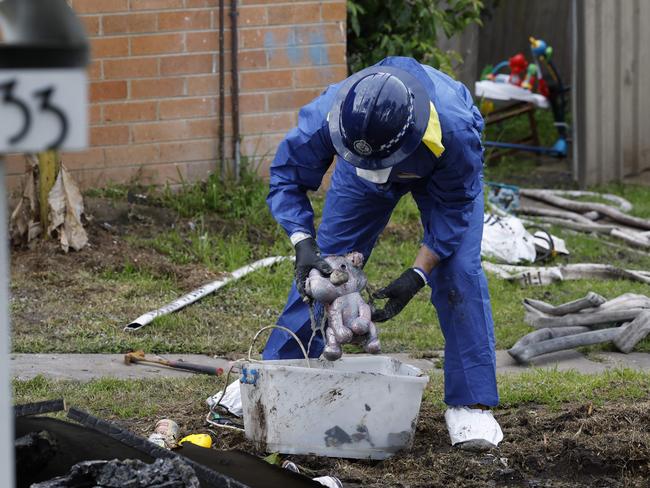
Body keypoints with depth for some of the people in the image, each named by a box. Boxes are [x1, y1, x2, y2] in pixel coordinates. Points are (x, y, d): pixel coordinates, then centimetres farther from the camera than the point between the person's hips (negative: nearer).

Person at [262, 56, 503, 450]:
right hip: (363, 177, 2)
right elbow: (288, 178, -25)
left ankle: (472, 403, -8)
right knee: (320, 269, -1)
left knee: (458, 274, -16)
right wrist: (304, 246, -40)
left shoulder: (452, 130, -46)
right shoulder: (326, 118, -42)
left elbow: (454, 208, -28)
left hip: (444, 174, -2)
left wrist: (416, 277, -34)